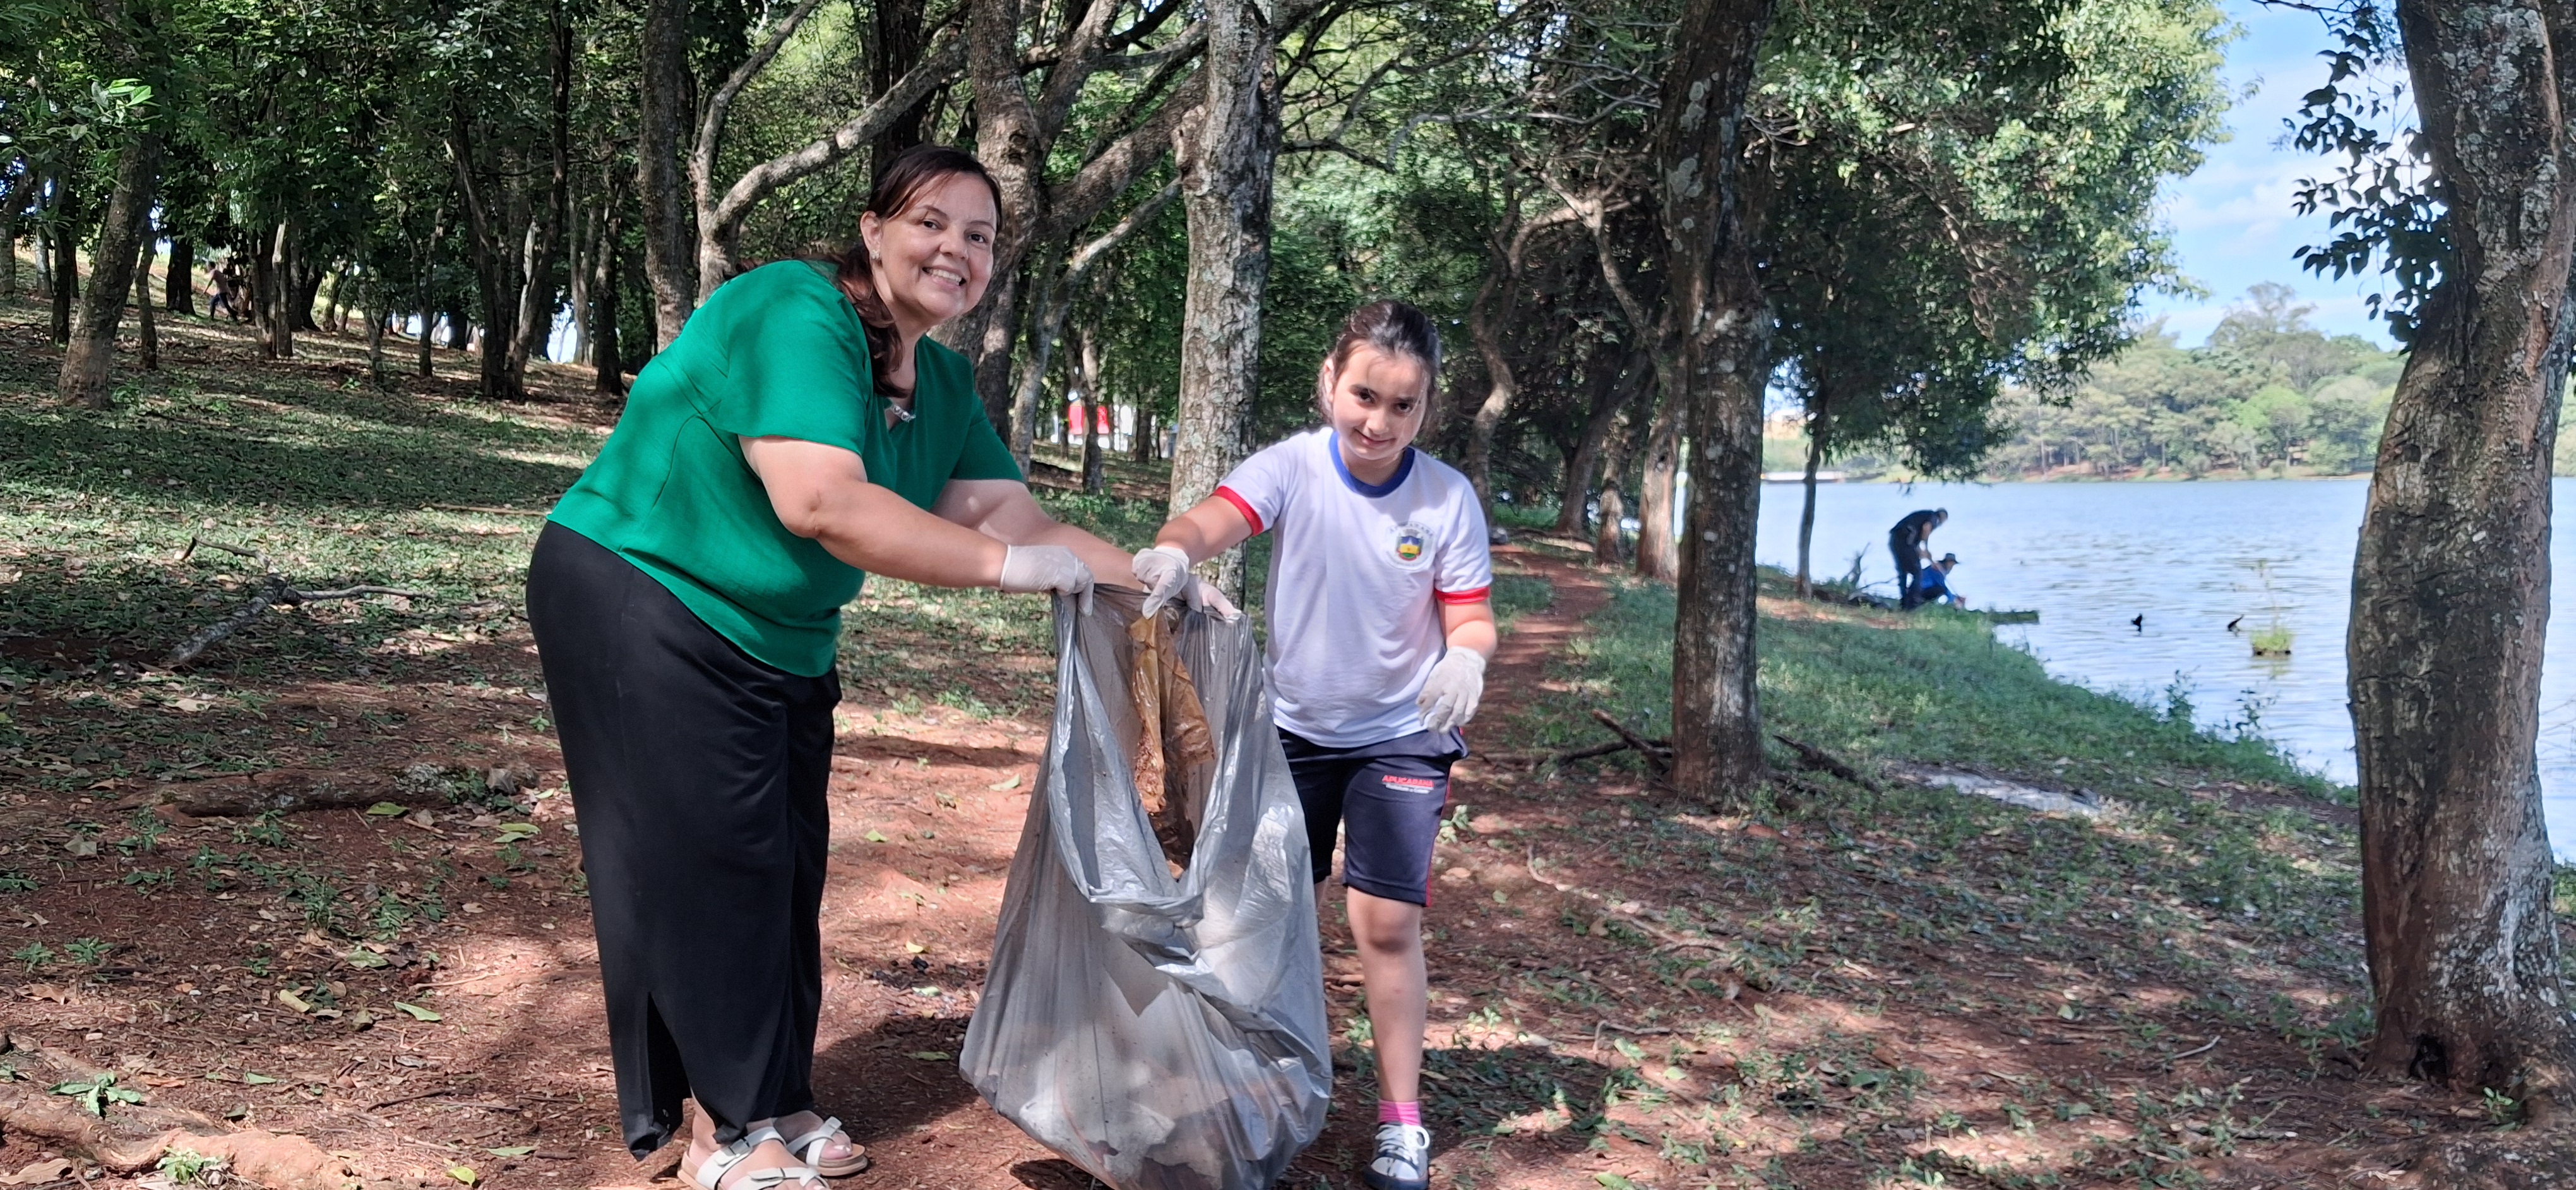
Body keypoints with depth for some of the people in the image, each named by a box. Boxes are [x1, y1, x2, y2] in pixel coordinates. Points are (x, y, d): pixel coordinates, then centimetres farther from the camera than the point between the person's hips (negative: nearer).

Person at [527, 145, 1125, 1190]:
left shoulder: (943, 384, 3)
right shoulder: (797, 315, -24)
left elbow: (1015, 518, -1)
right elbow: (820, 501, -36)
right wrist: (1009, 566, -34)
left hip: (780, 640, 9)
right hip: (645, 604, -8)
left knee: (785, 864, 11)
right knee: (707, 861, -4)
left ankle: (771, 1104, 26)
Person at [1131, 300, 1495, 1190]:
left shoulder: (1448, 500, -15)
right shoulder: (1292, 468, -17)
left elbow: (1472, 619, -8)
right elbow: (1216, 518, -35)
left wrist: (1466, 658, -32)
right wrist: (1174, 550, -58)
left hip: (1402, 738, -1)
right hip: (1293, 728, 2)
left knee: (1387, 923, -6)